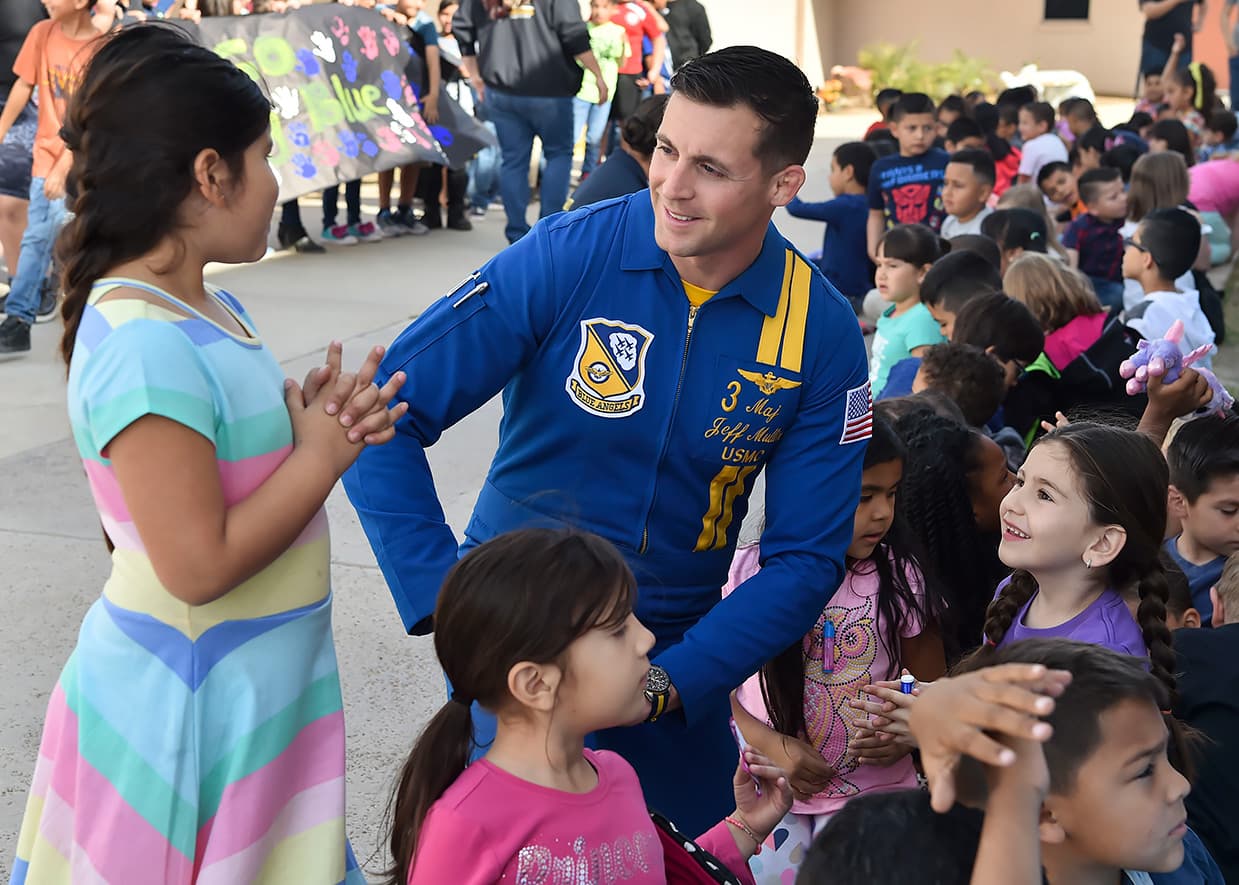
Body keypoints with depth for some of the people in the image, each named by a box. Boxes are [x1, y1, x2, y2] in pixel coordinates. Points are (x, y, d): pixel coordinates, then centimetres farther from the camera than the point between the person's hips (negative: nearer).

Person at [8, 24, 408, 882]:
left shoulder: (212, 310, 5)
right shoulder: (147, 350, -24)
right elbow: (200, 565, -25)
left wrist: (321, 422, -1)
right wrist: (323, 456, -15)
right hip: (192, 713, -9)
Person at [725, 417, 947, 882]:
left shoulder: (898, 577, -5)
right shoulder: (747, 573, -8)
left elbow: (934, 684, 3)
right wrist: (769, 743, -14)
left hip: (872, 789, 1)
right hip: (770, 791, 0)